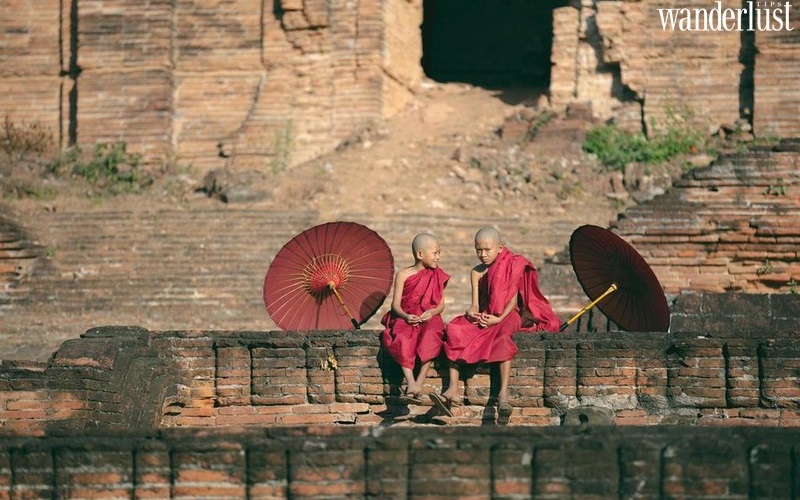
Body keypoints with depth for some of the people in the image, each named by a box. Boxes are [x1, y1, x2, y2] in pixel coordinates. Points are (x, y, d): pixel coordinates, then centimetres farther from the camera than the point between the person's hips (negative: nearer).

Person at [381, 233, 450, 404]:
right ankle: (411, 384, -42)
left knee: (432, 335, -35)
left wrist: (432, 312, -15)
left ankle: (420, 381, -37)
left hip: (429, 318, 1)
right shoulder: (404, 275, 3)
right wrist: (405, 316, -20)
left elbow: (441, 305, 8)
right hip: (406, 318, -1)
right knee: (402, 338, -36)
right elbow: (396, 304, 0)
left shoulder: (438, 276, 11)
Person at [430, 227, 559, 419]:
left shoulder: (513, 265, 0)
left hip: (508, 315, -5)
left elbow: (514, 298, -8)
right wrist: (472, 312, -19)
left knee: (503, 334, -39)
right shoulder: (476, 273, 13)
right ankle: (453, 388, -31)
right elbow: (476, 303, 6)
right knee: (454, 330, -22)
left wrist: (499, 318, -23)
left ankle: (503, 393, -50)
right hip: (484, 317, 5)